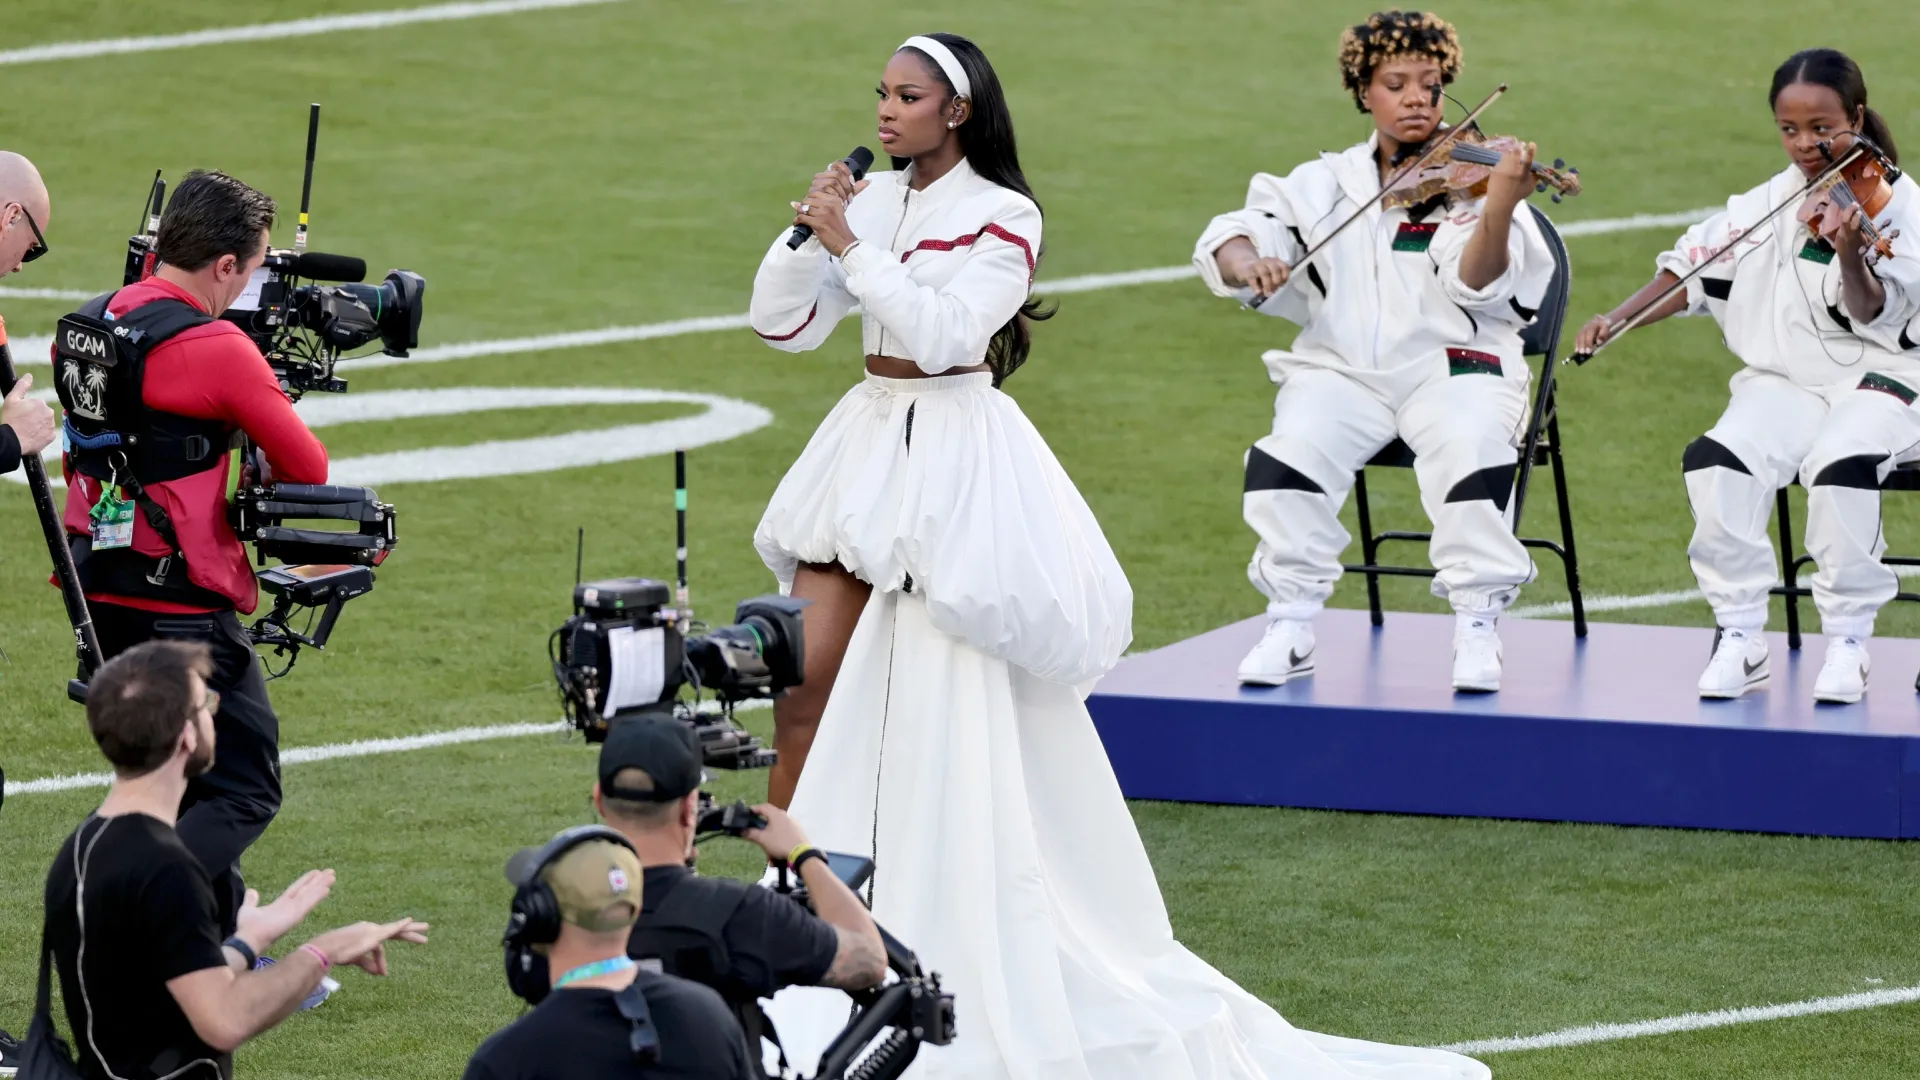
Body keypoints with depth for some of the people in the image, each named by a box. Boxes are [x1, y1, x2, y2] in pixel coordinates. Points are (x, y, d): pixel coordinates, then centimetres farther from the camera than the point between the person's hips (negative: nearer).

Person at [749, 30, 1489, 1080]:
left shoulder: (1000, 219, -8)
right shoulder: (871, 202, 9)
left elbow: (945, 329, -21)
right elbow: (781, 321, 7)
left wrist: (851, 248, -21)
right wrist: (809, 232, -8)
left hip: (958, 468, -6)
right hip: (866, 447, 6)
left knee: (956, 718, -5)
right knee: (802, 684, 0)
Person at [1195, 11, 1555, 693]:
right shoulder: (1325, 184, 12)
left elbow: (1476, 283, -15)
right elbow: (1229, 236, 8)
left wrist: (1497, 209, -35)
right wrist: (1244, 262, -17)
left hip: (1451, 365, -2)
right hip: (1344, 371, 2)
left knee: (1471, 452, -33)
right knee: (1290, 453, -27)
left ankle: (1476, 630, -18)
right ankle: (1291, 628, -13)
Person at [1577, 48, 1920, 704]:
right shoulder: (1769, 204, 8)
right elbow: (1696, 271, 14)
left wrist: (1851, 258, -38)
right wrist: (1620, 318, 2)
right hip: (1784, 380, 4)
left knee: (1842, 462, -36)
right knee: (1716, 461, -26)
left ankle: (1847, 643, -20)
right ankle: (1739, 636, -14)